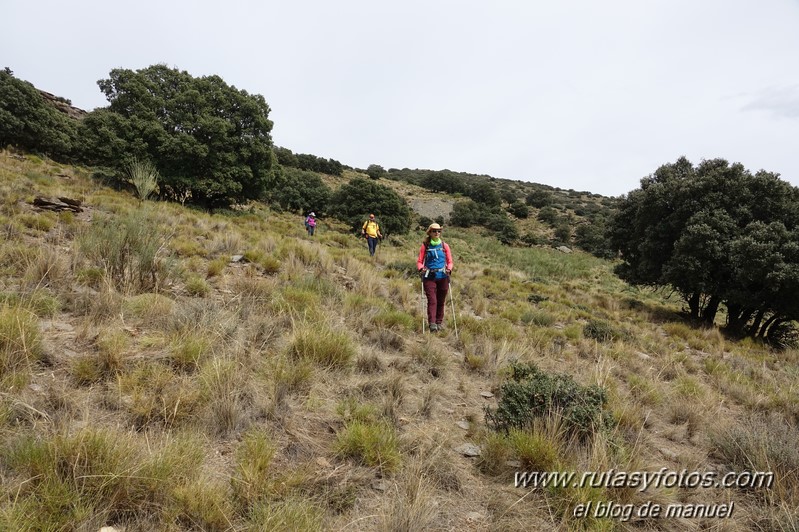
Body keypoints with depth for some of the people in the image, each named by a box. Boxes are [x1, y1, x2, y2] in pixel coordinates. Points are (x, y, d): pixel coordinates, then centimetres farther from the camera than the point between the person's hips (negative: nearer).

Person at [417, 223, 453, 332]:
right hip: (429, 277, -2)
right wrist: (421, 269, -15)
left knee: (441, 301, 8)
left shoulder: (445, 245, 9)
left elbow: (450, 261, 10)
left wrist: (449, 269, -11)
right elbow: (419, 261, 6)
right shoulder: (425, 246, 6)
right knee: (432, 300, -12)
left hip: (443, 277, 2)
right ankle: (432, 323, -16)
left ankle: (439, 322, 20)